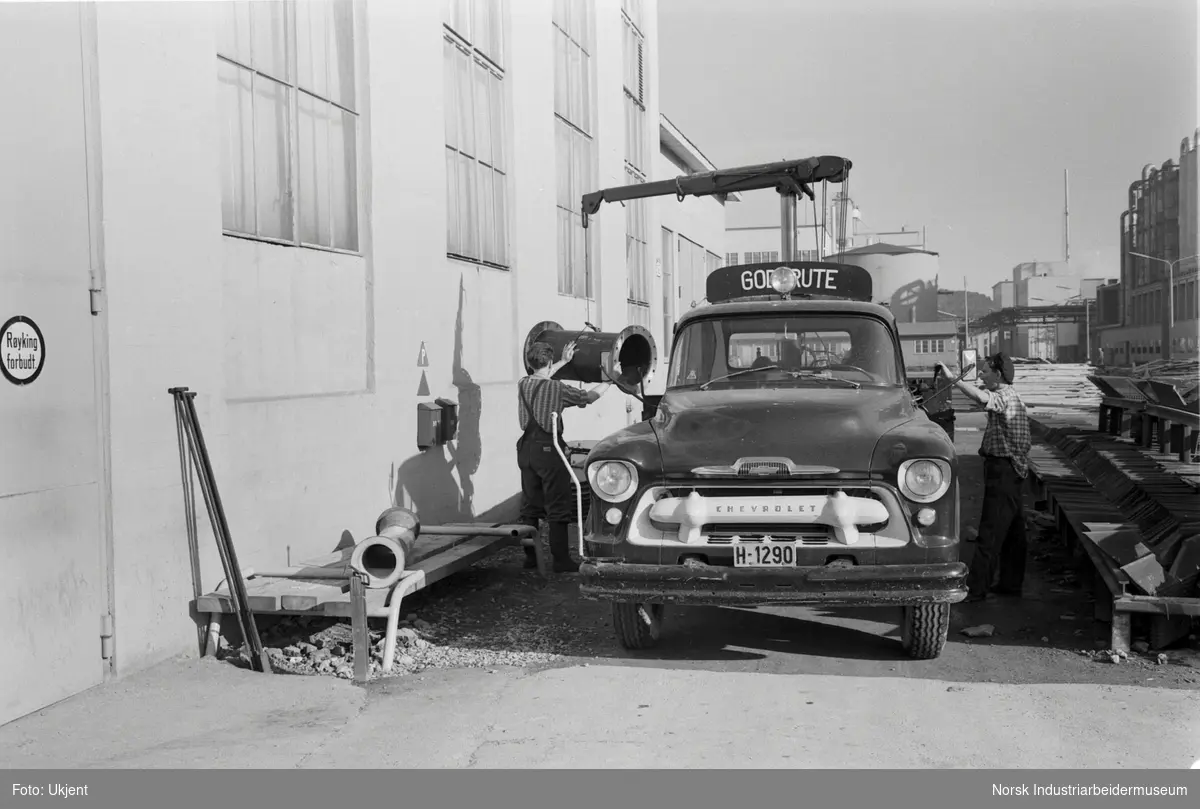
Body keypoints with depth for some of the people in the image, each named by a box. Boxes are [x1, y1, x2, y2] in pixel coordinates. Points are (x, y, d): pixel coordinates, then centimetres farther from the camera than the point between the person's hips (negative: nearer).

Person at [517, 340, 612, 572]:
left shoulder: (523, 385, 4)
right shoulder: (557, 388, -12)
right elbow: (588, 397, 1)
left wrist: (564, 361, 35)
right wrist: (608, 382, 20)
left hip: (526, 447, 6)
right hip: (548, 449, -6)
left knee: (530, 505, 13)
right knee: (557, 508, 0)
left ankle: (530, 556, 17)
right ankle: (561, 560, 1)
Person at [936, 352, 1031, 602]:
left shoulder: (1004, 396, -15)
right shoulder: (1012, 396, 18)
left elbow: (981, 397, -39)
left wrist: (952, 378, -40)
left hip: (1002, 468, -11)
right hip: (1013, 468, 11)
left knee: (990, 532, -9)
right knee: (1012, 530, 14)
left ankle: (976, 588, -8)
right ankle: (1011, 583, 21)